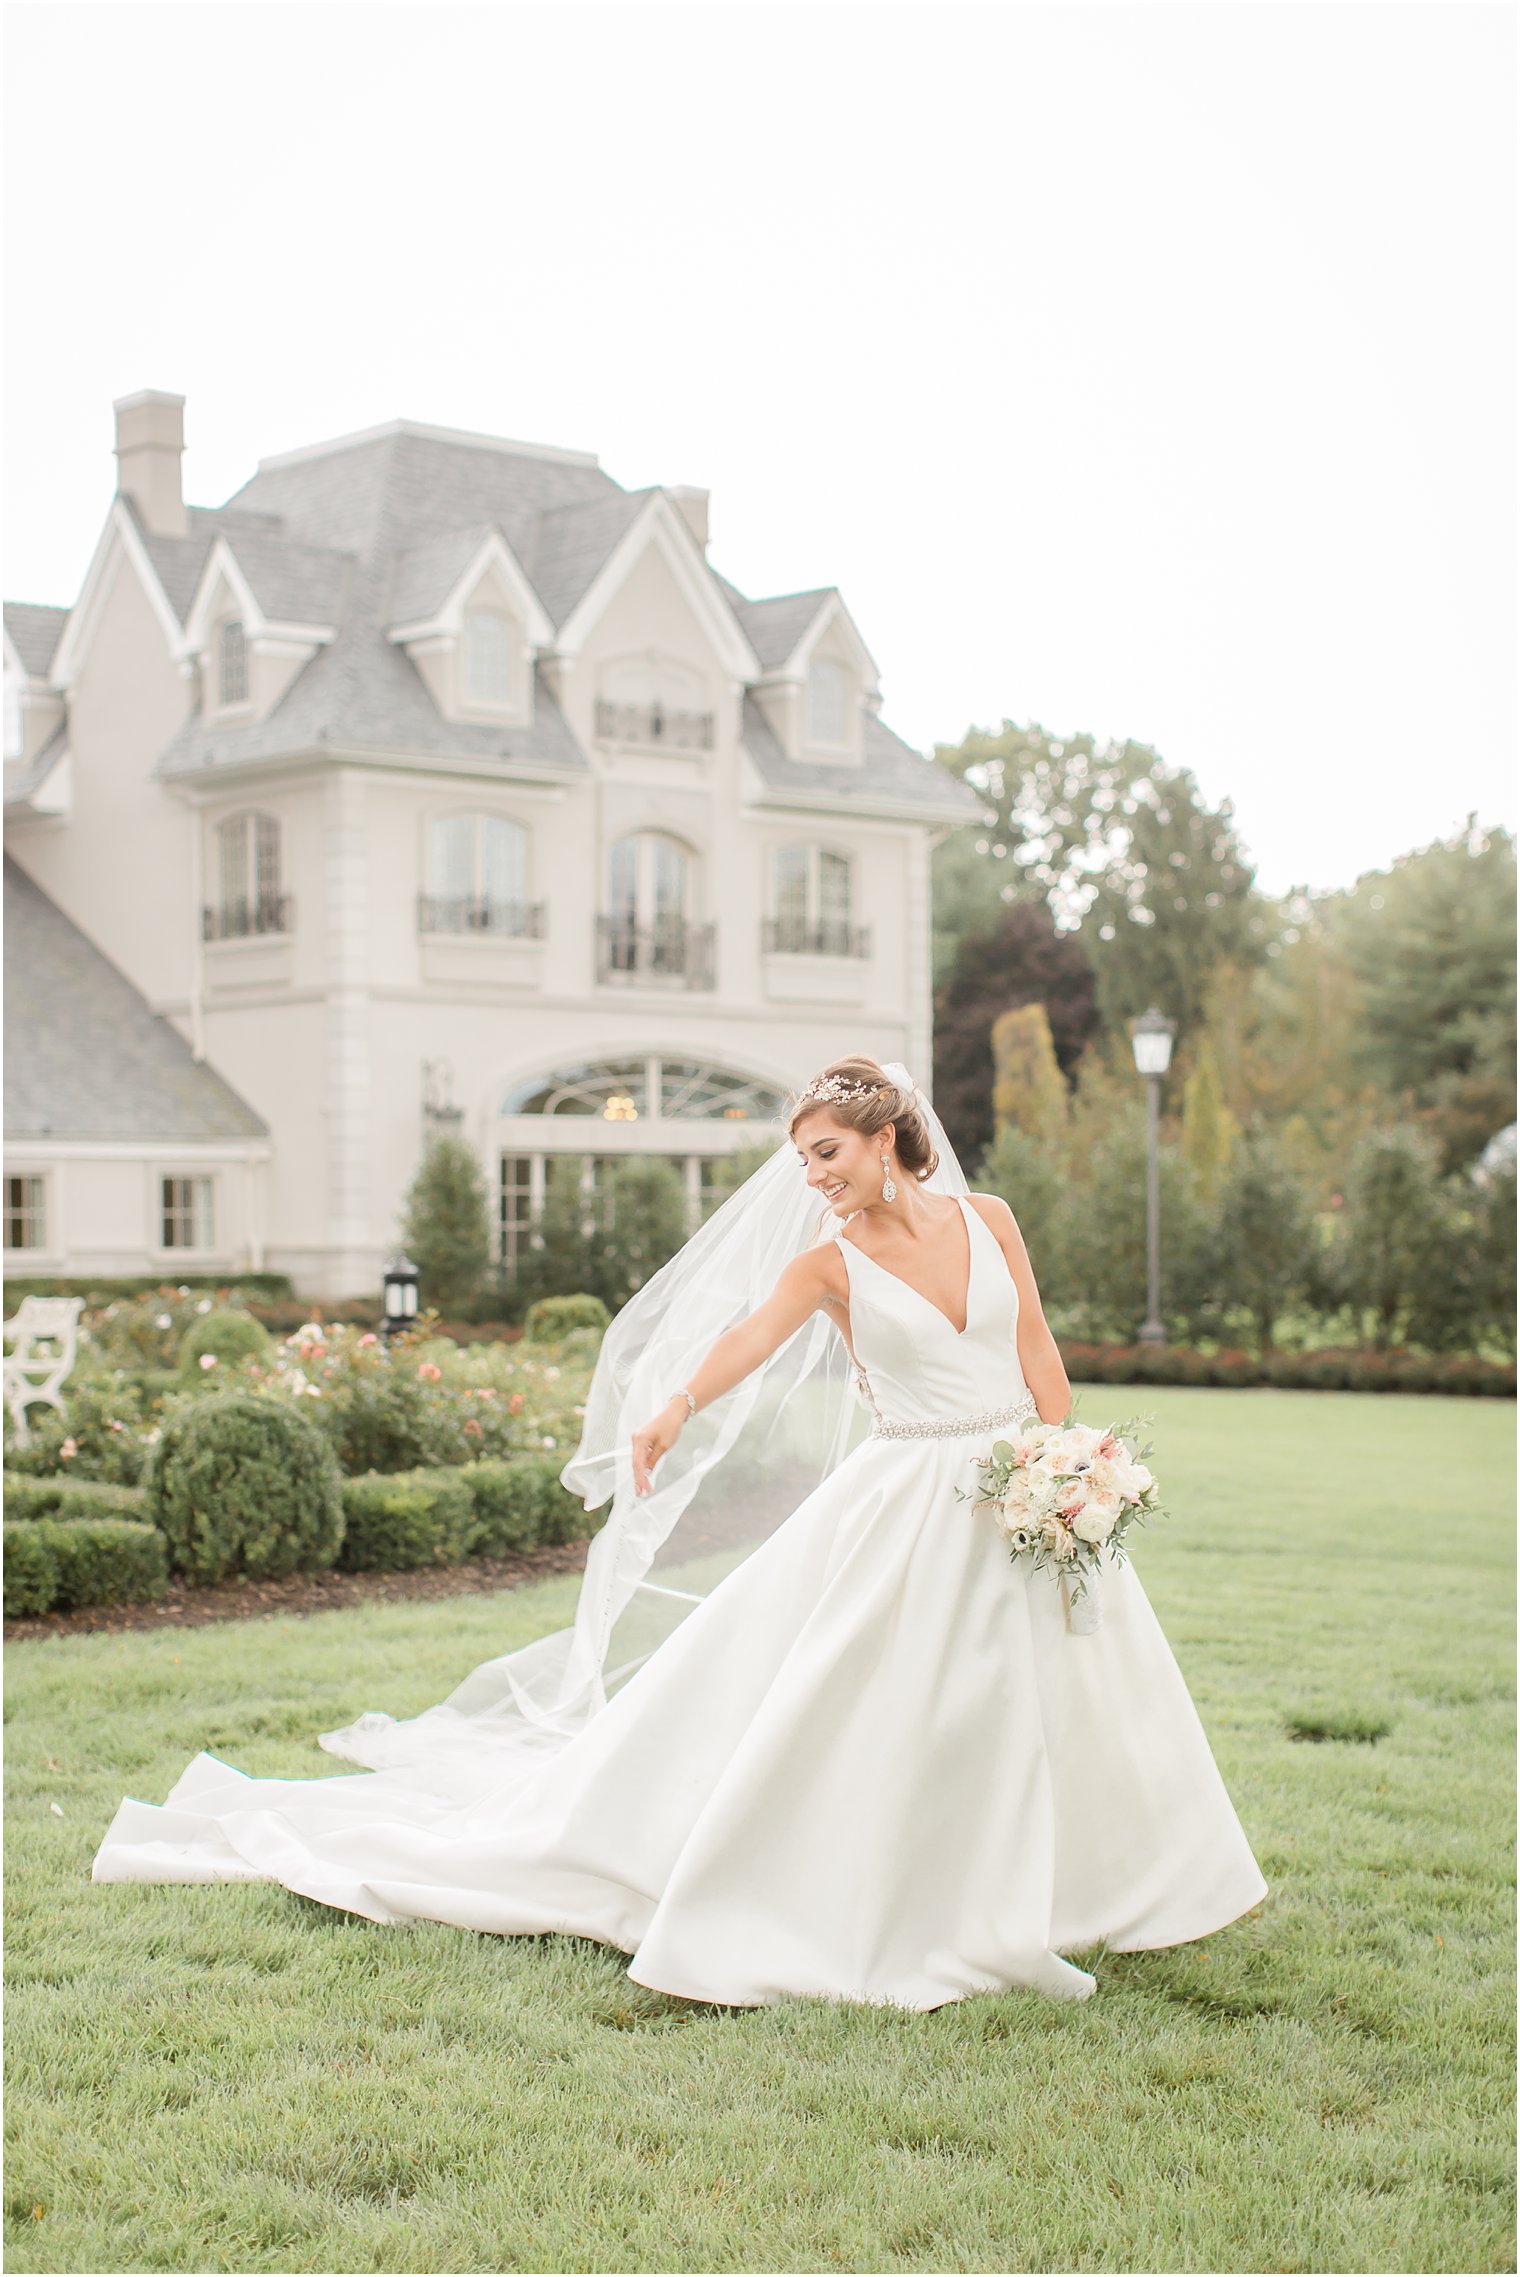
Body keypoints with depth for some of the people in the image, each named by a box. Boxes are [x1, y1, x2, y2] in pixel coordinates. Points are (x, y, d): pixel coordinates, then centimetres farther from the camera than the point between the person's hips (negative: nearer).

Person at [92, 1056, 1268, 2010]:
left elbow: (1038, 1353, 6)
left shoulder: (987, 1219, 2)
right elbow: (746, 1335, -26)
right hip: (905, 1507, -3)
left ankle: (1034, 1895, 28)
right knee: (842, 1704, -6)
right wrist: (671, 1411, -44)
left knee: (1047, 1699, 10)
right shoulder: (827, 1262, -7)